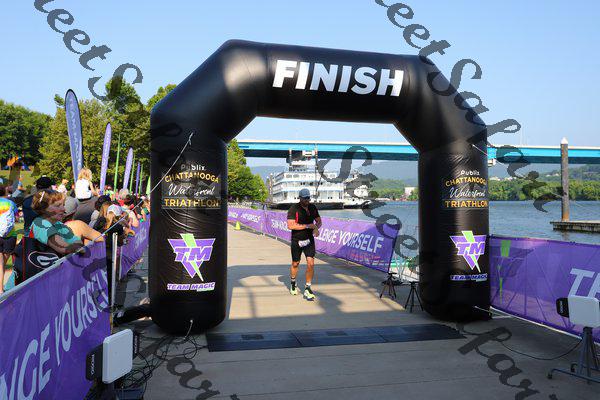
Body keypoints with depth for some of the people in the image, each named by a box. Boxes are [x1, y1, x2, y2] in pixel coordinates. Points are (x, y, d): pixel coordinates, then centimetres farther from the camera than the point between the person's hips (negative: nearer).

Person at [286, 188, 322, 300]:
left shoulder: (313, 207, 3)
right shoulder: (293, 209, -13)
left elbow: (318, 220, 15)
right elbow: (290, 225, -23)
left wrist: (317, 226, -9)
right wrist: (307, 226, -24)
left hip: (309, 240, 3)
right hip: (296, 241, -3)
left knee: (311, 263, -9)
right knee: (295, 264, 12)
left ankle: (307, 289, 2)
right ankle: (293, 284, 39)